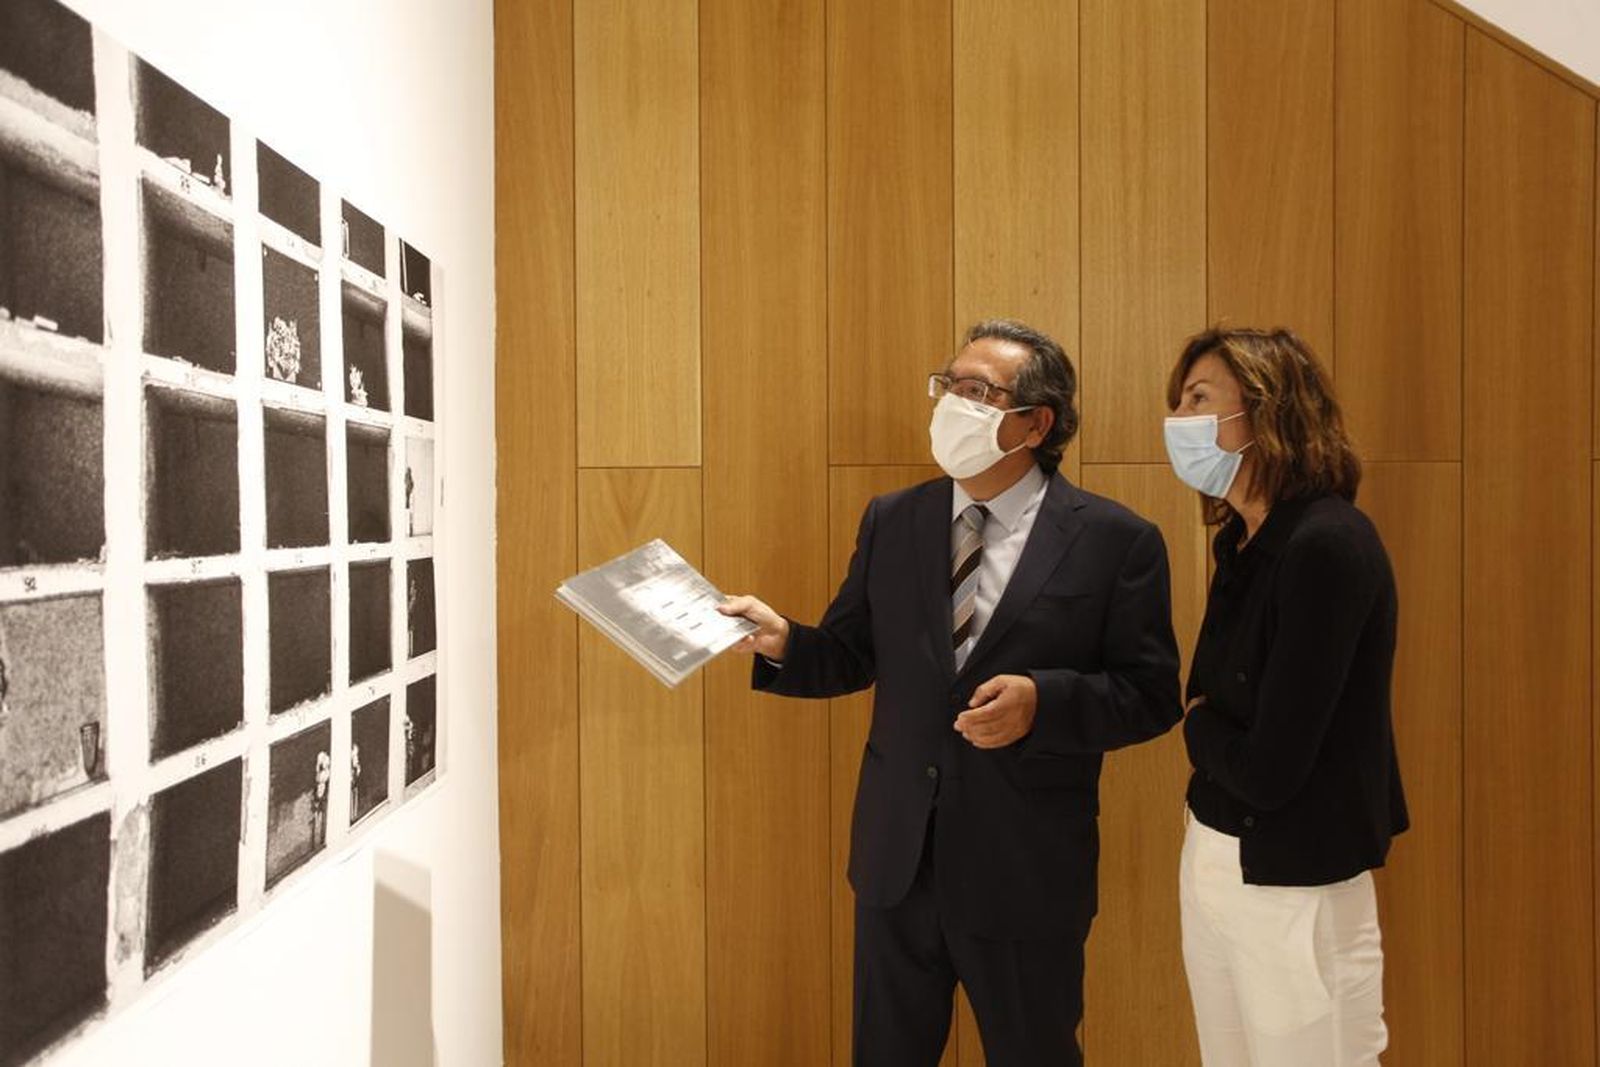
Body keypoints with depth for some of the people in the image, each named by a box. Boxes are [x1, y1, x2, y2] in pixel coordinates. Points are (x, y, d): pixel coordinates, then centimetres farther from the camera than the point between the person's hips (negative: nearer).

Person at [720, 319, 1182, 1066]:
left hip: (1028, 872, -3)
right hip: (896, 859, 4)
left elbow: (1152, 695, -8)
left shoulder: (1116, 540, -9)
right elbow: (850, 657, 6)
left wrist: (1043, 700, -24)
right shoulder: (891, 522, 3)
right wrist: (783, 641, -14)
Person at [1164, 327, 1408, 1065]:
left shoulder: (1327, 545, -21)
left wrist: (1199, 728, -5)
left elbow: (1267, 770, -23)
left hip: (1295, 881, -7)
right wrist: (1208, 728, -9)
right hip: (1211, 855, 8)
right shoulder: (1242, 541, 5)